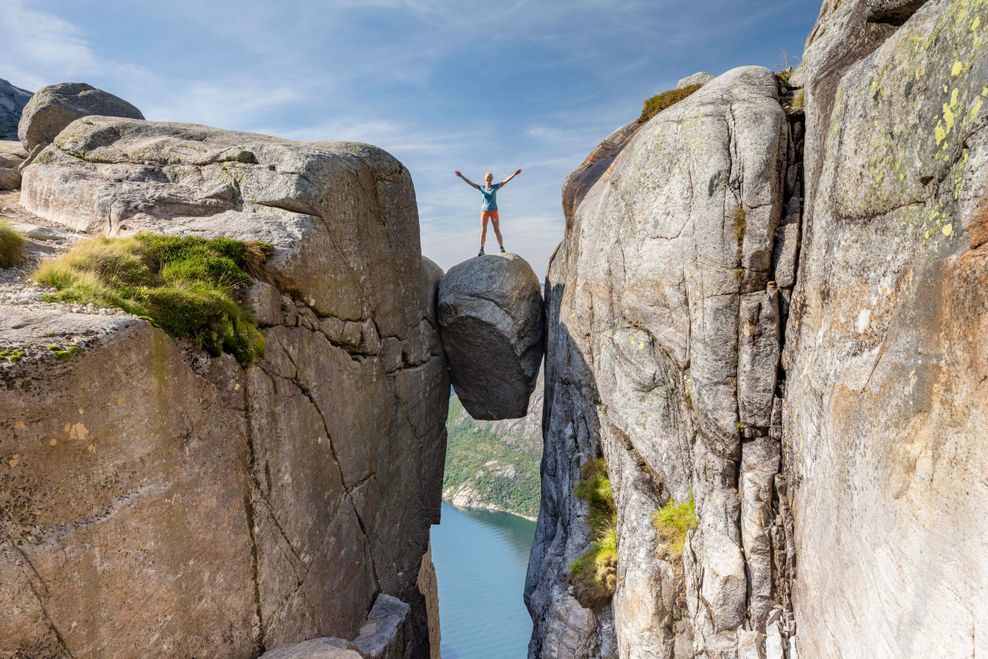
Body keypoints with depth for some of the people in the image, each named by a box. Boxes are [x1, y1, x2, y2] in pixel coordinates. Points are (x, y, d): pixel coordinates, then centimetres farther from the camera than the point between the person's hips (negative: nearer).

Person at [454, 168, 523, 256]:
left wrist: (514, 174, -18)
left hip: (494, 211, -1)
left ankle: (502, 249, -1)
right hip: (484, 211, 1)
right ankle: (481, 250, -2)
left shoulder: (495, 186, -1)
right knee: (483, 230, -1)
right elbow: (470, 182, -2)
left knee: (497, 230, -1)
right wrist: (461, 176, -9)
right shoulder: (481, 187, 1)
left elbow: (505, 181, -8)